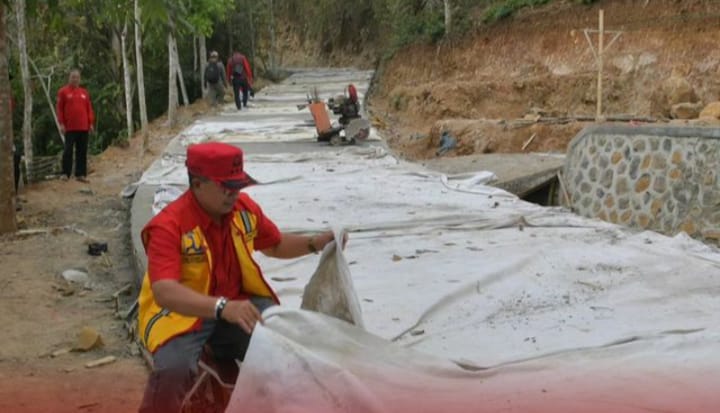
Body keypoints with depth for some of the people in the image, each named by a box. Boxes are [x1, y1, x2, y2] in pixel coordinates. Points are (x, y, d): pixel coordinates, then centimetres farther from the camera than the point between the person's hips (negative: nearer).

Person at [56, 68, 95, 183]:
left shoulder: (84, 92, 13)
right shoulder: (63, 91, 2)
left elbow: (89, 108, 13)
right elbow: (60, 108, -1)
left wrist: (91, 123, 6)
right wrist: (61, 124, -7)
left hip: (83, 127, 4)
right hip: (70, 127, -4)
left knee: (82, 151, 5)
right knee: (68, 150, -3)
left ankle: (81, 174, 9)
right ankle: (65, 173, 2)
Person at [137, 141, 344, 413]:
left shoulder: (244, 208, -5)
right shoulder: (168, 226, -25)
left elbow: (275, 245, 15)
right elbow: (164, 292, -39)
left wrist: (314, 244, -4)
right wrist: (222, 307, -53)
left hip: (239, 302, 6)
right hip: (181, 311, -6)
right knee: (173, 369, -36)